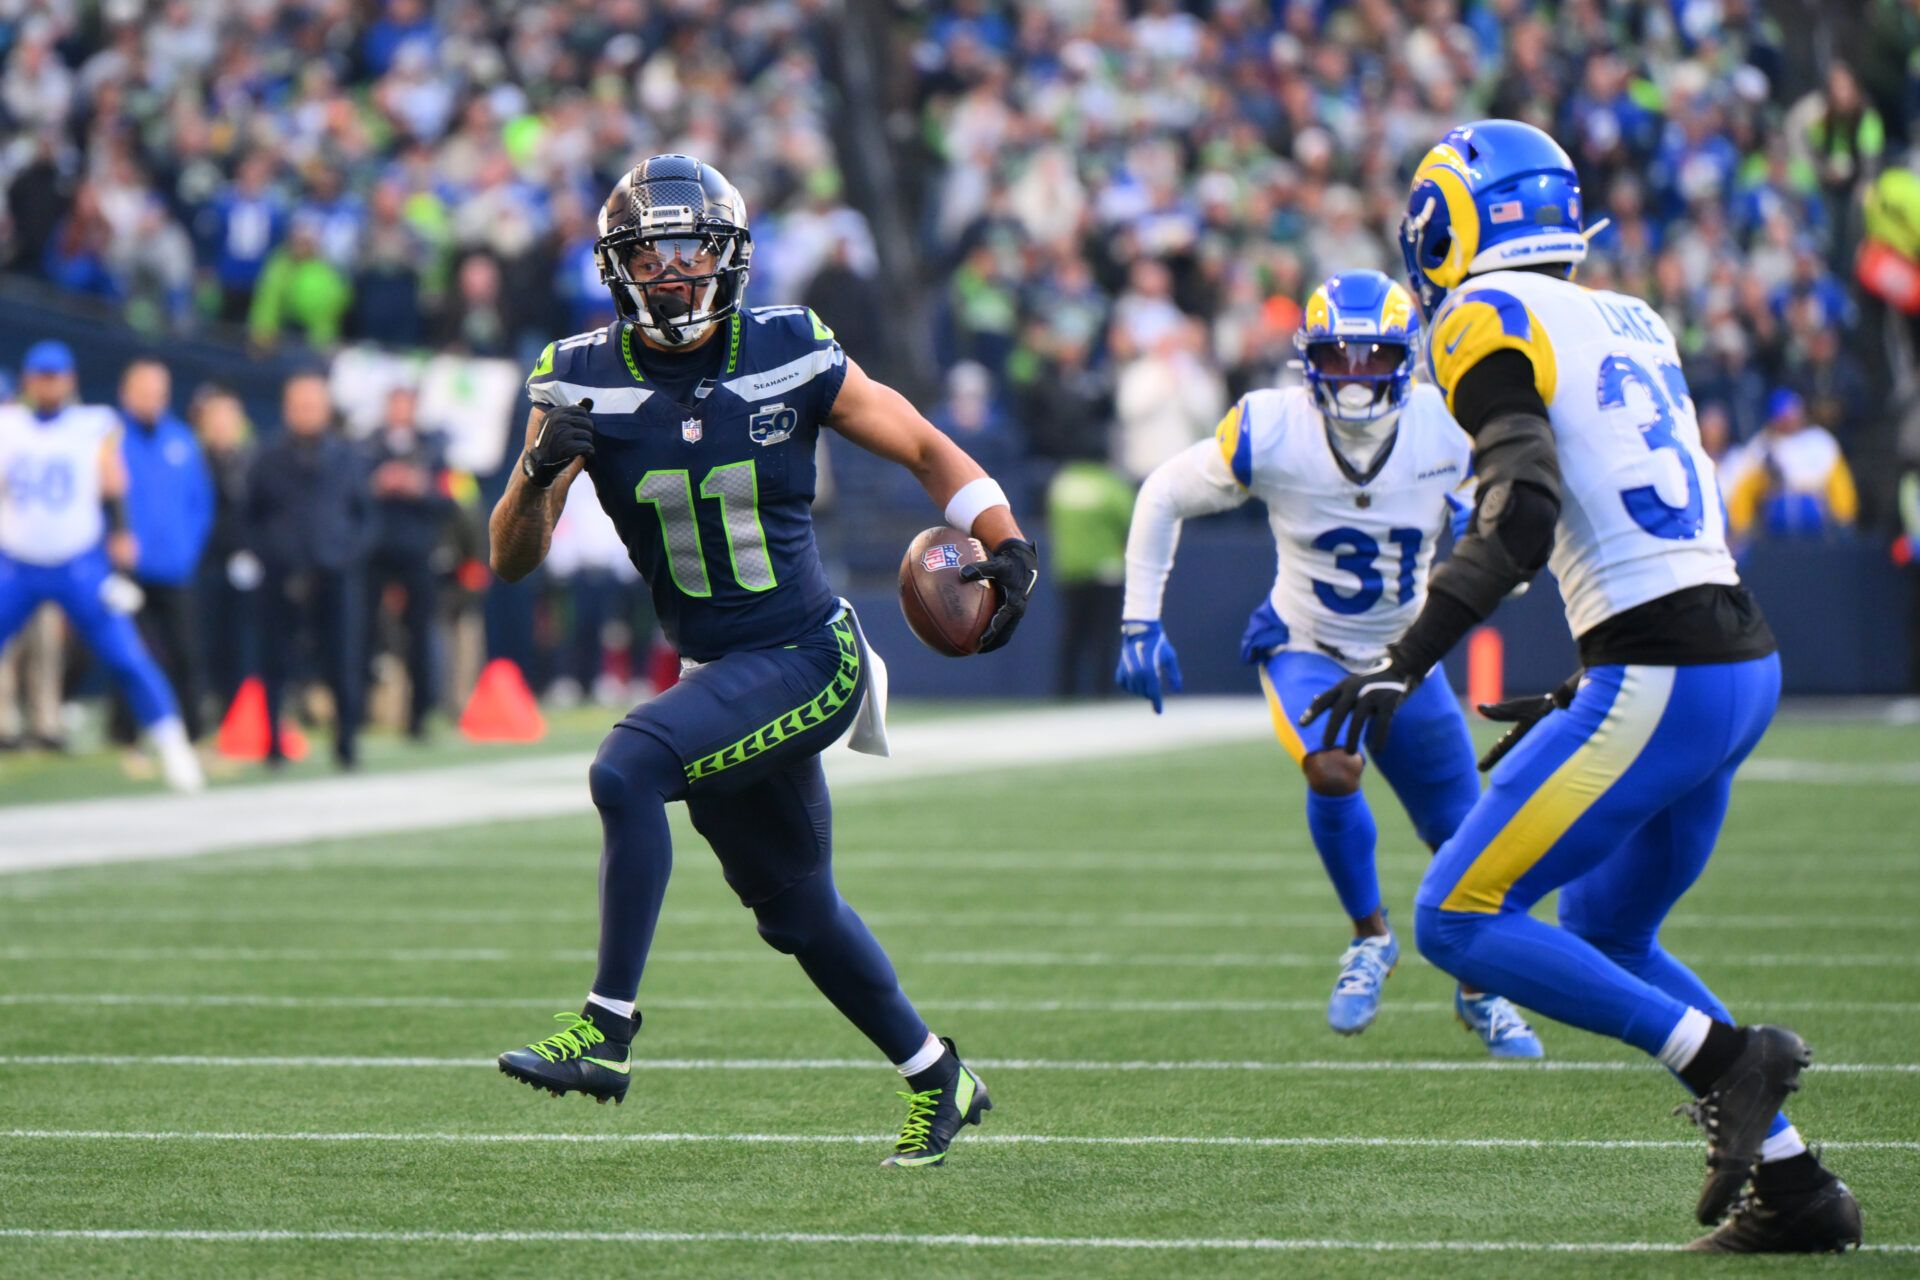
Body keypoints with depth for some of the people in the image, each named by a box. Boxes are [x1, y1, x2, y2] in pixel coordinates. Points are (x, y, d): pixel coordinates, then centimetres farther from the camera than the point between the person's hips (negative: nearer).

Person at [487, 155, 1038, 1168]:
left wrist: (1003, 544, -12)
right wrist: (539, 469, -24)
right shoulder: (585, 383, -3)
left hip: (808, 659, -5)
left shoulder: (788, 357, -8)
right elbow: (512, 561, -4)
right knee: (797, 912, 16)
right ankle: (937, 1079, 36)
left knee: (627, 771, -27)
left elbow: (927, 449, 3)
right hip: (718, 675, 5)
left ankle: (607, 1031, -22)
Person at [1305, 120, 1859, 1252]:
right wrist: (1578, 700, 28)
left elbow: (1523, 513, -20)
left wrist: (1408, 663, -23)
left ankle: (1725, 1057, -10)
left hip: (1659, 681, -9)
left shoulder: (1491, 320, -5)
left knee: (1459, 920, -1)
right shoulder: (1632, 324, 20)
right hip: (1746, 664, 9)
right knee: (1608, 941, 21)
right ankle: (1795, 1187, 14)